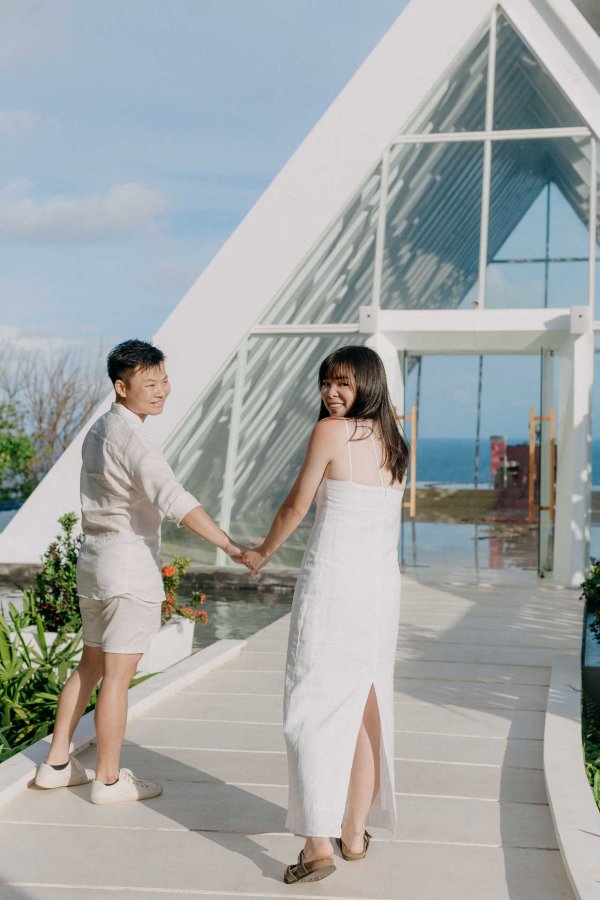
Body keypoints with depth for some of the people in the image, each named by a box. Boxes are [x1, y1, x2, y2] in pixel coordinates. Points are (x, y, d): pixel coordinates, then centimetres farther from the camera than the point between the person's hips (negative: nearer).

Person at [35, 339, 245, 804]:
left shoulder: (99, 430, 10)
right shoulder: (132, 438, -19)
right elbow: (176, 501, -32)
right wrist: (231, 547, -37)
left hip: (94, 557, 9)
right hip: (130, 562, -9)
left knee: (91, 665, 19)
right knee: (118, 676, 1)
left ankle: (57, 763, 26)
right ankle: (108, 779, 11)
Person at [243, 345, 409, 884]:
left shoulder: (331, 432, -7)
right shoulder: (393, 442, 11)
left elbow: (296, 505, -1)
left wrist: (262, 554, 13)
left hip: (333, 578, -6)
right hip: (384, 582, 7)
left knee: (315, 709, -1)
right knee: (366, 708, 15)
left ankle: (319, 844, -5)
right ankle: (355, 833, 23)